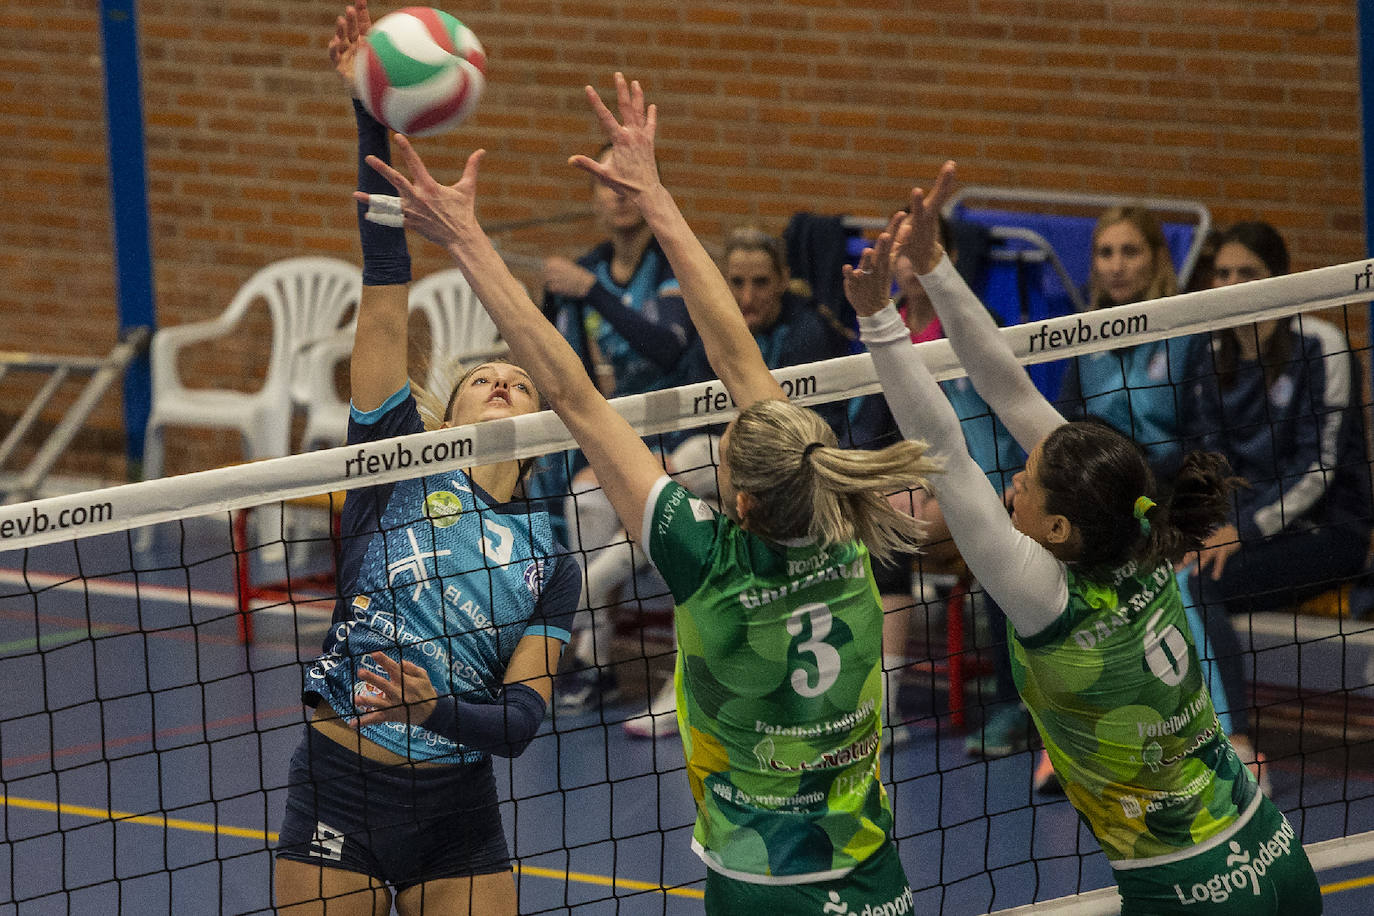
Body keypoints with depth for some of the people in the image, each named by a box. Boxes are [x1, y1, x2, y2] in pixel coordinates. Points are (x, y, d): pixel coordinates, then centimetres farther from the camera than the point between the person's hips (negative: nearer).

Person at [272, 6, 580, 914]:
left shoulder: (551, 562, 8)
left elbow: (522, 719, -2)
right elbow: (385, 298, -5)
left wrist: (435, 710, -25)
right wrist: (372, 122, -13)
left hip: (458, 814, 2)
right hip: (339, 795, -2)